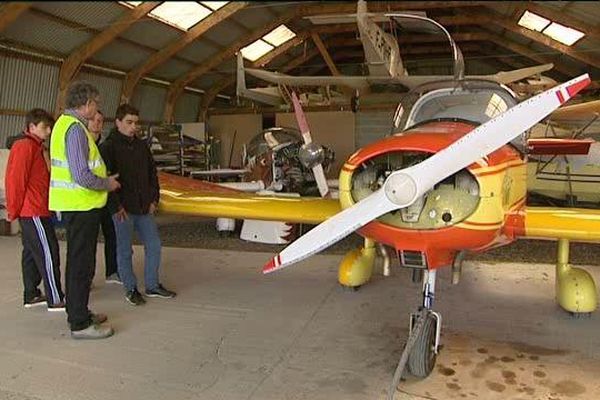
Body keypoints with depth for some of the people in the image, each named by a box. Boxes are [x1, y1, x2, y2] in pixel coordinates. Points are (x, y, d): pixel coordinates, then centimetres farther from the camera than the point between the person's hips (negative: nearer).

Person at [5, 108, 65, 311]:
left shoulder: (35, 146, 17)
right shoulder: (25, 146, -12)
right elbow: (16, 180, -16)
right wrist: (14, 210, -10)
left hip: (31, 211, 10)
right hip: (34, 211, -10)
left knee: (32, 252, 13)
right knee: (48, 252, -7)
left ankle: (31, 295, 21)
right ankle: (55, 299, -2)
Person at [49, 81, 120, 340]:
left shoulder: (64, 123, 15)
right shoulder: (75, 128, -18)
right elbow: (81, 175, -25)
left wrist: (103, 178, 16)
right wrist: (107, 184, -9)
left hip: (73, 204, 11)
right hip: (81, 205, -11)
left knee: (77, 261, 19)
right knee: (82, 264, -3)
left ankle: (77, 314, 32)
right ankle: (80, 324, 6)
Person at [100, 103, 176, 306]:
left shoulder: (142, 146, 11)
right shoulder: (108, 147, -8)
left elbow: (152, 174, 17)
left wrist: (154, 199, 9)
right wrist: (116, 206, -14)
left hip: (144, 207, 6)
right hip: (123, 210, -6)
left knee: (154, 246, 9)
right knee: (124, 251, 5)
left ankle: (152, 285, 24)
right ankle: (131, 289, 20)